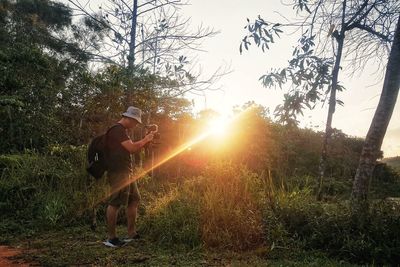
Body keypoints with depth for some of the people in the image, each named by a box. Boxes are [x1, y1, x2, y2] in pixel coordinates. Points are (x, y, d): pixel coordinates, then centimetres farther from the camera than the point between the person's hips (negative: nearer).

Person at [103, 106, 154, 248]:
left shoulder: (122, 130, 21)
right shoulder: (117, 129, -13)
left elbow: (130, 147, 22)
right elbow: (131, 148, -20)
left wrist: (145, 141, 12)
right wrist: (145, 139, -6)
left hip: (126, 171, 11)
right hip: (118, 172, -11)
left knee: (134, 199, 11)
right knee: (115, 203, -8)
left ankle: (131, 233, 18)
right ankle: (111, 238, 0)